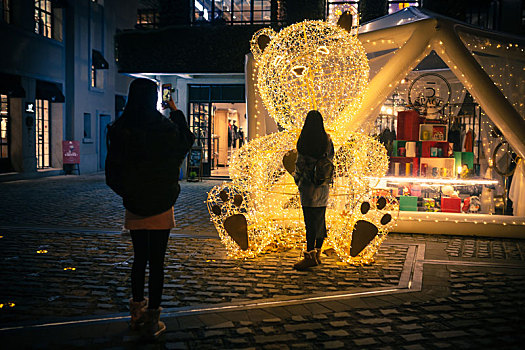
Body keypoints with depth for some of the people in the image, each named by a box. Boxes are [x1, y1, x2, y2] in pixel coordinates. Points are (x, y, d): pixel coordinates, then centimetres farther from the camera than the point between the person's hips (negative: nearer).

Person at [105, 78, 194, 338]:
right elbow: (186, 140, 9)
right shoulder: (165, 129, -14)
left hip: (134, 206, 3)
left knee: (139, 258, 17)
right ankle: (152, 319, 12)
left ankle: (137, 313, 28)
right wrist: (175, 111, 18)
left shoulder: (119, 130, -7)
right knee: (156, 262, 5)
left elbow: (112, 172, 0)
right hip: (160, 206, -3)